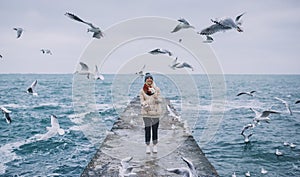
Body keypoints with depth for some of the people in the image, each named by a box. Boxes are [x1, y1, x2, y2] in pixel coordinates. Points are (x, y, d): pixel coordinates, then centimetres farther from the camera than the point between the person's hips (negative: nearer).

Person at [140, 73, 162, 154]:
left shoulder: (157, 89, -1)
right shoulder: (142, 91, -3)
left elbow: (159, 101, -2)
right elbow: (142, 102, -3)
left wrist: (155, 97, -21)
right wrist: (145, 104, -25)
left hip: (155, 112, 1)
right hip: (146, 112, -1)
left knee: (155, 129, 6)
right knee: (147, 129, -2)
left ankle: (155, 146, 20)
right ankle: (147, 146, 12)